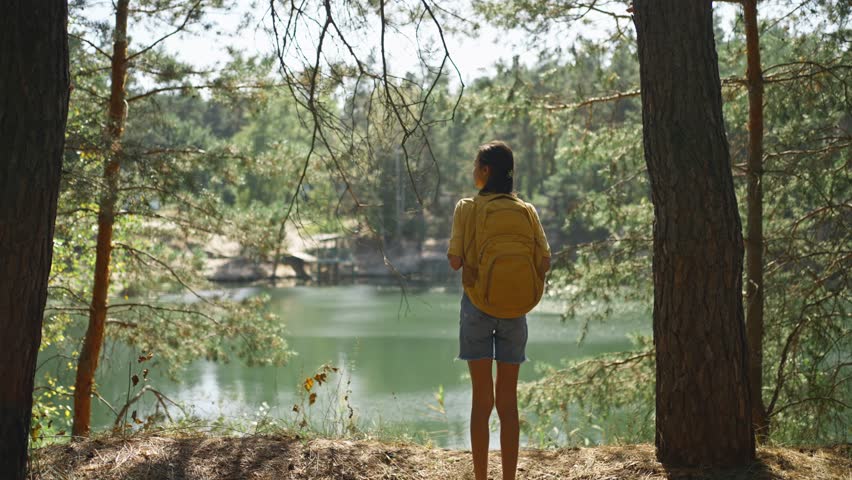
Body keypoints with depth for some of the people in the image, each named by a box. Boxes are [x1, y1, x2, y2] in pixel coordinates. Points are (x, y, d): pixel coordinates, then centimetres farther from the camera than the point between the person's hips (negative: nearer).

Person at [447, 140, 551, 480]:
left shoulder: (467, 208, -6)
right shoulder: (526, 210, 1)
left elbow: (455, 261, -9)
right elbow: (544, 263, -2)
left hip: (478, 305, -2)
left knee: (482, 398, 4)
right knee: (508, 399, 9)